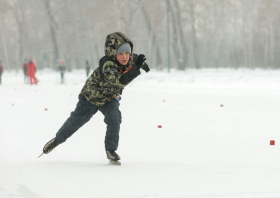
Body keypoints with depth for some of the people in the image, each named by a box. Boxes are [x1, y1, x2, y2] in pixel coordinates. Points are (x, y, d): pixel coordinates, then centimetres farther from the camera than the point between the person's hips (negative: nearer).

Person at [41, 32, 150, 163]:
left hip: (109, 98, 4)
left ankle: (110, 150, -3)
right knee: (76, 120, 12)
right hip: (91, 95, -4)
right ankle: (58, 139, 38)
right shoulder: (107, 65, -40)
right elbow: (120, 81, -53)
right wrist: (136, 68, -59)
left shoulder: (129, 59, -17)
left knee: (114, 119, -21)